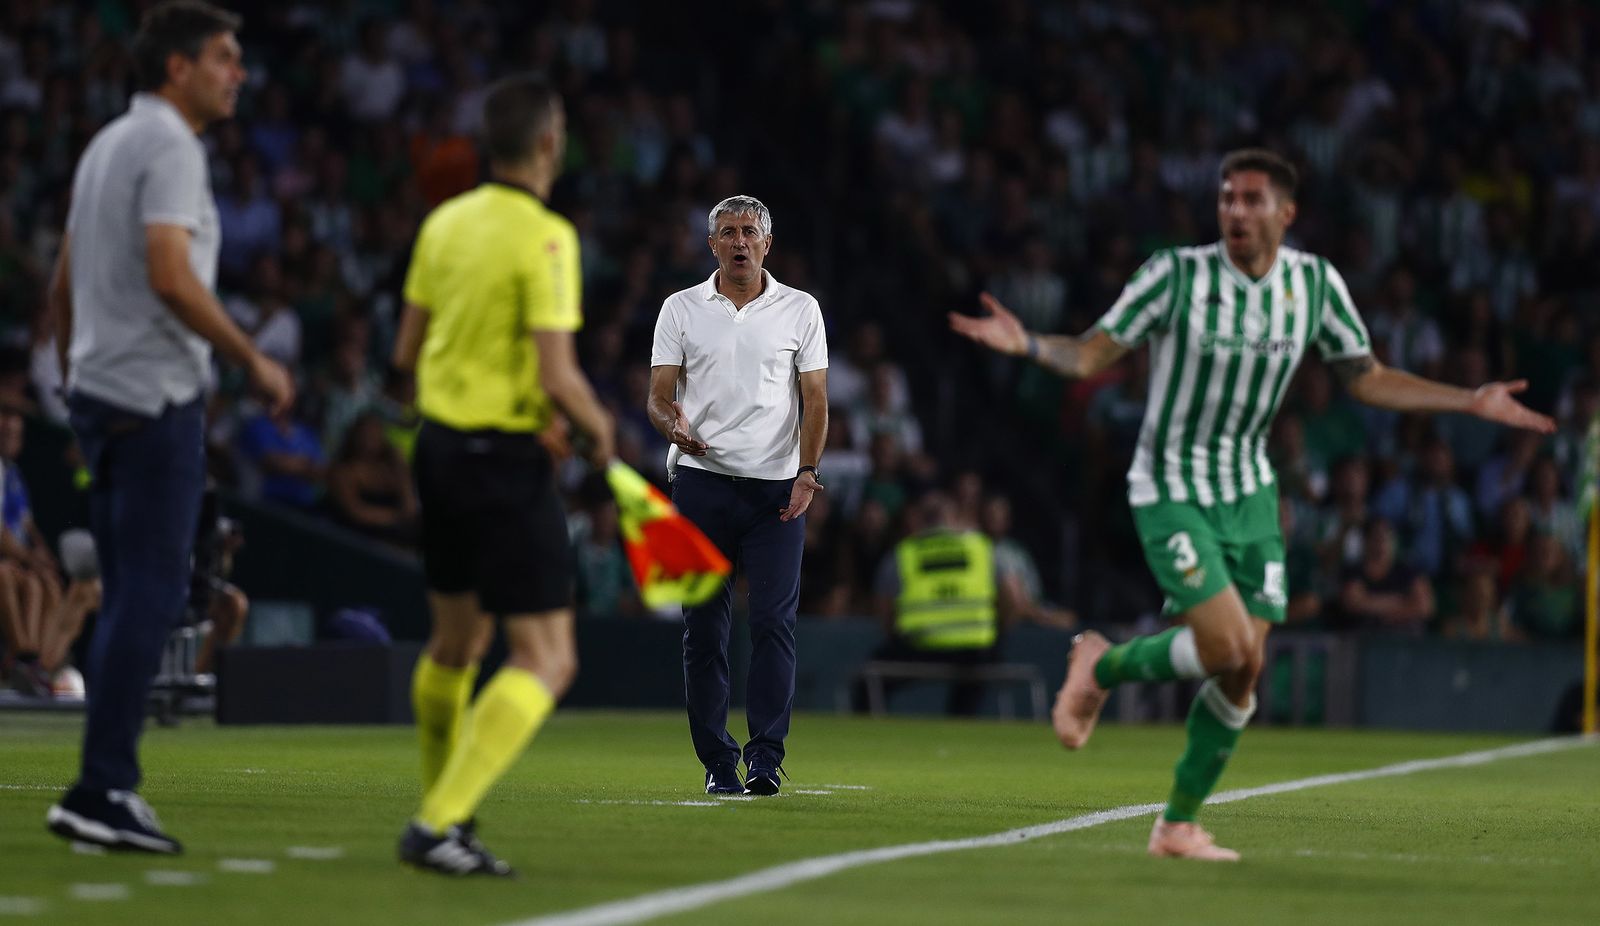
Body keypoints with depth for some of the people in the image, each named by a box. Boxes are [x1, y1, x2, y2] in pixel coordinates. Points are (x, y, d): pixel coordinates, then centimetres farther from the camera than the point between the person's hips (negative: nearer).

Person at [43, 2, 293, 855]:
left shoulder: (107, 143, 17)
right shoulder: (170, 146, -11)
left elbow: (63, 286, 21)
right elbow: (170, 277, -23)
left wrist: (78, 381, 27)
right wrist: (253, 360, -17)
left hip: (98, 393, 10)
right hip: (156, 399, -10)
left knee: (130, 598, 11)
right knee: (149, 598, -9)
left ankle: (107, 789, 10)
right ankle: (101, 790, -11)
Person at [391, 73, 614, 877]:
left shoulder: (445, 222, 4)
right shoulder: (545, 238, -17)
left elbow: (406, 353, 12)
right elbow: (557, 378, -21)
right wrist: (599, 425, -2)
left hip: (438, 446, 8)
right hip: (506, 461, -8)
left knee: (456, 641, 23)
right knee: (546, 660, -4)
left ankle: (441, 812, 38)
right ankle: (438, 824, -16)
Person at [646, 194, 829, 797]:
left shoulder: (800, 310, 8)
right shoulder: (681, 309, 8)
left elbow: (814, 397, 6)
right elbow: (659, 392, 5)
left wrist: (807, 471, -8)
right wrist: (672, 424, -18)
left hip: (776, 487, -1)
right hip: (701, 481, 1)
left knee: (774, 621, -9)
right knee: (704, 627, 0)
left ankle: (766, 757, -8)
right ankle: (717, 761, 5)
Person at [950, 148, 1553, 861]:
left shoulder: (1315, 283, -1)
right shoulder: (1176, 274, -14)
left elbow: (1366, 378, 11)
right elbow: (1092, 358, -8)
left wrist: (1471, 401, 4)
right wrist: (1026, 344, -28)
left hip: (1249, 494, 5)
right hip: (1170, 491, -5)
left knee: (1244, 670, 0)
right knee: (1226, 647, -19)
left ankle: (1178, 824, 14)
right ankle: (1102, 666, 10)